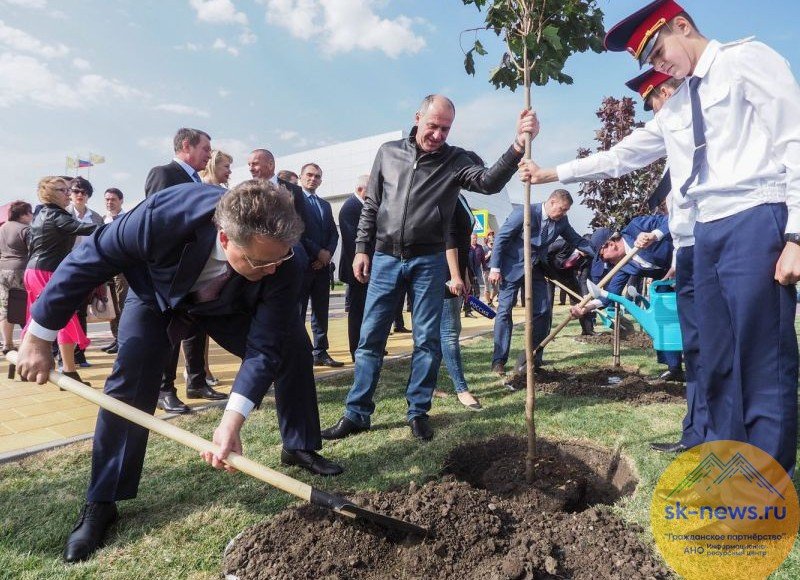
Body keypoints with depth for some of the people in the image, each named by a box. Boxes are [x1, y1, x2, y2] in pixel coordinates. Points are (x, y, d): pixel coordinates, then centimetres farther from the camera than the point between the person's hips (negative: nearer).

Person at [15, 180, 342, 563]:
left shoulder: (282, 265, -38)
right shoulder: (163, 216, -44)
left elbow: (263, 347, -33)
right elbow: (86, 262, -28)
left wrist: (231, 423, -44)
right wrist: (38, 336, -20)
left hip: (230, 304, 2)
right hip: (158, 294, -1)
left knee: (293, 347, -7)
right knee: (129, 382, -14)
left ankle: (299, 448, 12)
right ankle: (101, 503, 3)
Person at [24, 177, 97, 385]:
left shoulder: (39, 215, 16)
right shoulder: (56, 215, -12)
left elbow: (31, 245, 21)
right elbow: (82, 228, -28)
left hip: (34, 270, 10)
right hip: (49, 272, -10)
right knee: (66, 319, -10)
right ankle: (69, 372, -13)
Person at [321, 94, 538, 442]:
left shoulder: (455, 160, -1)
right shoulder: (388, 153, 6)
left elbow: (489, 181, -20)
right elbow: (371, 206, 10)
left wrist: (518, 145, -34)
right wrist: (362, 248, 5)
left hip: (428, 261, -1)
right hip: (385, 258, 2)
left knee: (427, 340, 2)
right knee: (370, 339, 3)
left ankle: (418, 413, 17)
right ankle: (357, 414, 13)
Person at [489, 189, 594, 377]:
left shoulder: (561, 221, -3)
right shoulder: (523, 212, -19)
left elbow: (577, 240, 9)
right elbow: (501, 238, -16)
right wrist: (495, 268, -18)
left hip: (536, 270, 6)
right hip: (513, 267, -6)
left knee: (542, 311, 4)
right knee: (504, 311, -5)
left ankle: (533, 355, 18)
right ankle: (499, 360, 0)